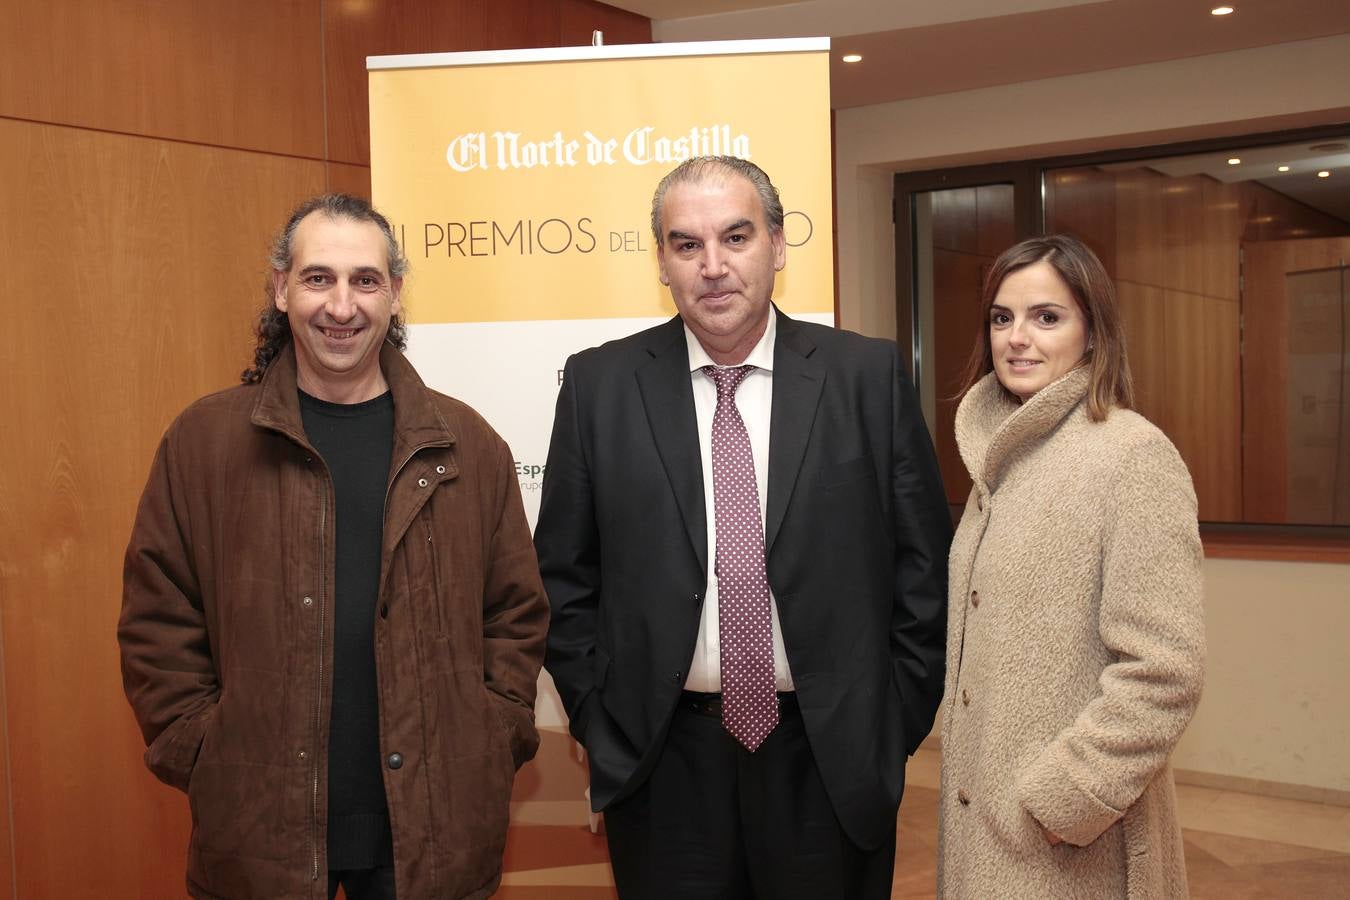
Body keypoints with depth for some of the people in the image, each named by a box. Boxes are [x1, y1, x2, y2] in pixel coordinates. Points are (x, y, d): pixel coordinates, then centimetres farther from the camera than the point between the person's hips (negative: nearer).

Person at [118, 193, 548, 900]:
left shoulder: (465, 445, 2)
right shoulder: (203, 440, -1)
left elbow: (517, 614, 6)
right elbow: (156, 623, 1)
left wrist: (491, 746, -2)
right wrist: (201, 760, -5)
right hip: (257, 833, 0)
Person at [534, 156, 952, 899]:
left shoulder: (867, 375, -4)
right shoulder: (600, 384, -2)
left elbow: (924, 563, 1)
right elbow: (564, 576, 4)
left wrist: (896, 721, 0)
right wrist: (600, 721, 1)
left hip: (832, 760, 0)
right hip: (660, 764, 1)